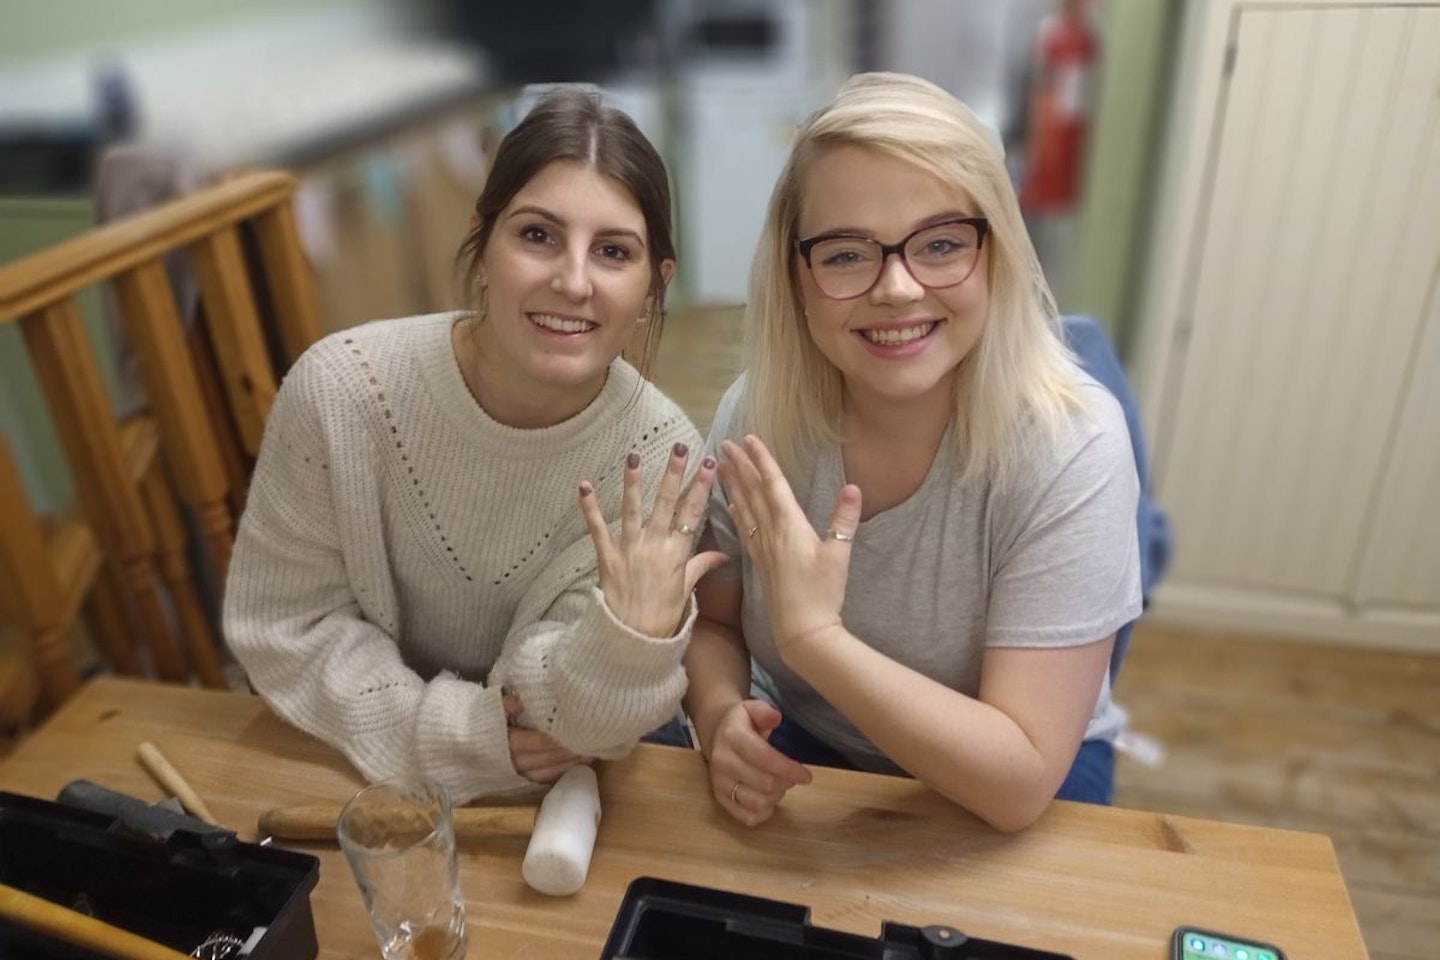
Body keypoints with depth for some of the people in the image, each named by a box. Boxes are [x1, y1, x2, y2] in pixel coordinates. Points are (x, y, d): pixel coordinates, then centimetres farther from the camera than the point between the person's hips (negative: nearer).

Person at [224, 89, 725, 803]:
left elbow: (555, 715, -16)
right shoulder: (340, 389, -19)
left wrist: (633, 640, -36)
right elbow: (281, 624, -9)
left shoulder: (658, 456, -18)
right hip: (354, 766, 0)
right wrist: (459, 735, -18)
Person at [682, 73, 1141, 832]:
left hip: (1026, 800, 0)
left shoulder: (1066, 447, -26)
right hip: (804, 755, 1)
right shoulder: (757, 413, -16)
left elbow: (1019, 782, -26)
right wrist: (722, 718, -23)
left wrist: (812, 633, -36)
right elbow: (711, 623, -1)